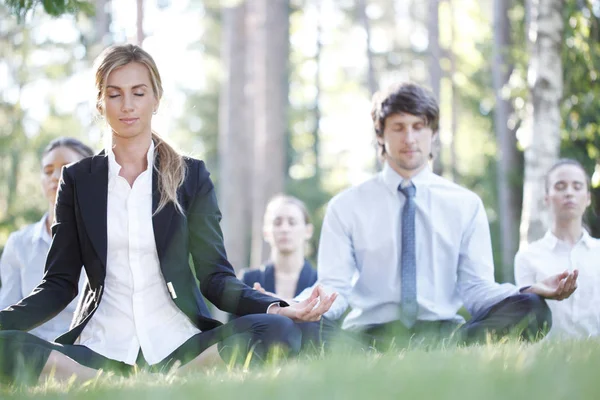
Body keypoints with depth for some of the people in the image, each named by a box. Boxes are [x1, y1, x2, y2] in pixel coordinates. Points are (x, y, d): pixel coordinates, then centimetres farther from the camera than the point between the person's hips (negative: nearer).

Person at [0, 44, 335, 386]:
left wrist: (275, 309, -16)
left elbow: (215, 277, 5)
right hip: (100, 347, 0)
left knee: (278, 331, -30)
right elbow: (60, 284, 9)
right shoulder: (78, 179, 12)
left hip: (178, 347, 0)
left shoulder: (191, 176, 10)